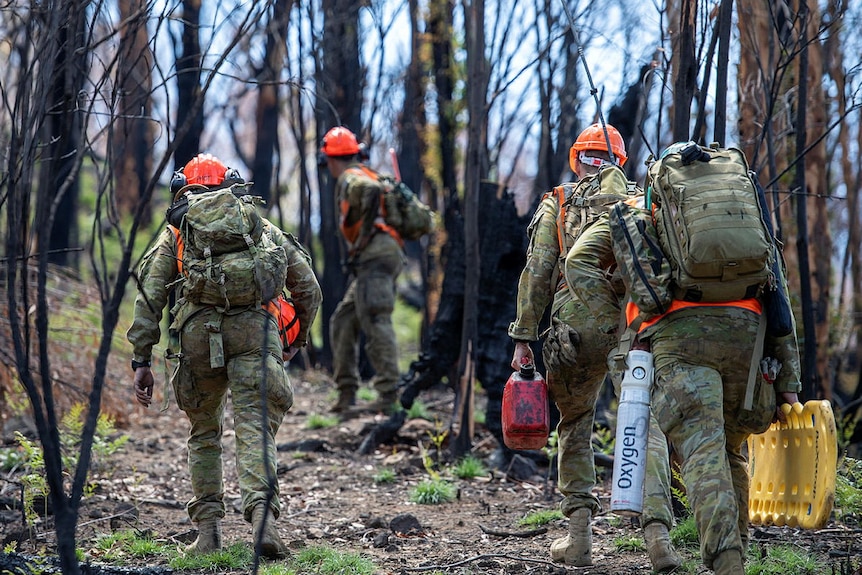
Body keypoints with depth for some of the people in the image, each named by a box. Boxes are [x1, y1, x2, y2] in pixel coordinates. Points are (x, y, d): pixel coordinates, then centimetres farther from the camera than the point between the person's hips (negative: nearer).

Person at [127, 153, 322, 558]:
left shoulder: (177, 232, 22)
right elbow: (308, 288, 23)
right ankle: (261, 513, -33)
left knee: (204, 434, 18)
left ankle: (208, 529, 12)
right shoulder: (263, 228, 26)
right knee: (255, 430, -8)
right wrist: (299, 338, 38)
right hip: (254, 327, 0)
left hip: (198, 331, 0)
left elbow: (148, 296, 9)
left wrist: (141, 361, 8)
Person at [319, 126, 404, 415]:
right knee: (343, 322, 13)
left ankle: (388, 396, -20)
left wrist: (364, 234, -17)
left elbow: (371, 189, -26)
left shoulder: (350, 178, -4)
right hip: (379, 258, 10)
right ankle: (347, 393, 10)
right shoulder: (366, 176, 26)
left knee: (374, 322, -15)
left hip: (375, 255, -10)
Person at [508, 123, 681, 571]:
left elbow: (537, 272, 5)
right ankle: (656, 530, -19)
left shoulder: (557, 204, 14)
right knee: (646, 425, 0)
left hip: (577, 327, 0)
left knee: (575, 425, 17)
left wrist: (523, 338, 4)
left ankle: (579, 534, 11)